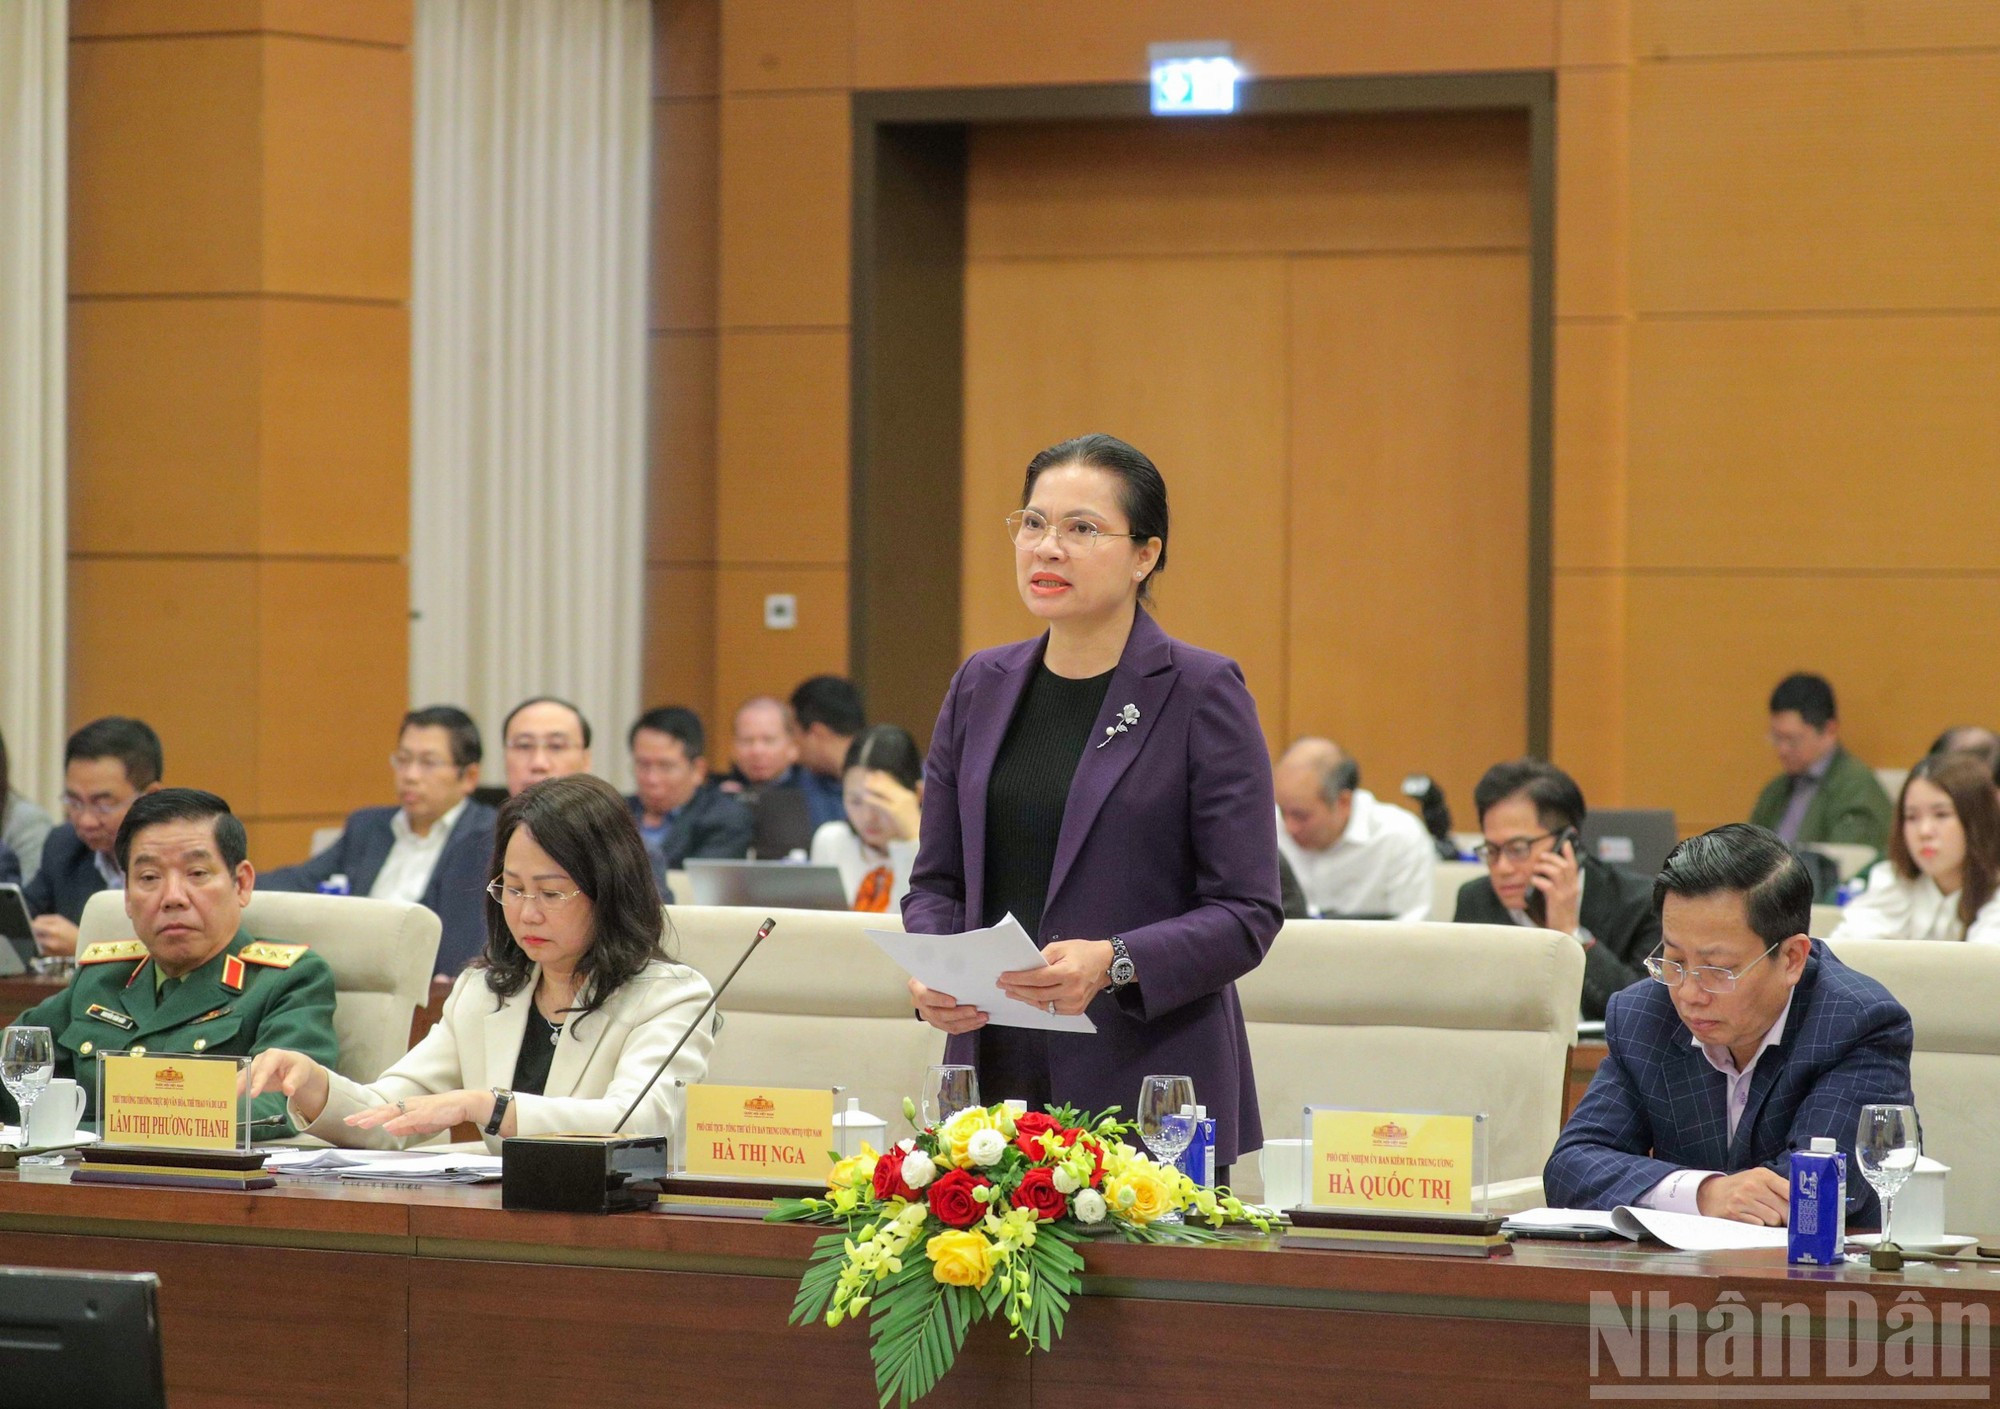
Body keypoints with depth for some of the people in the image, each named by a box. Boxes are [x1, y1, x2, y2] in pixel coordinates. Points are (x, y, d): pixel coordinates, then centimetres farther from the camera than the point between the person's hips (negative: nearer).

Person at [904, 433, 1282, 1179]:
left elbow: (1246, 914, -7)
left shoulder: (1201, 693, -3)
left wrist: (1115, 963, -22)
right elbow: (936, 880, 17)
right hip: (992, 1075, 4)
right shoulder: (980, 687, 12)